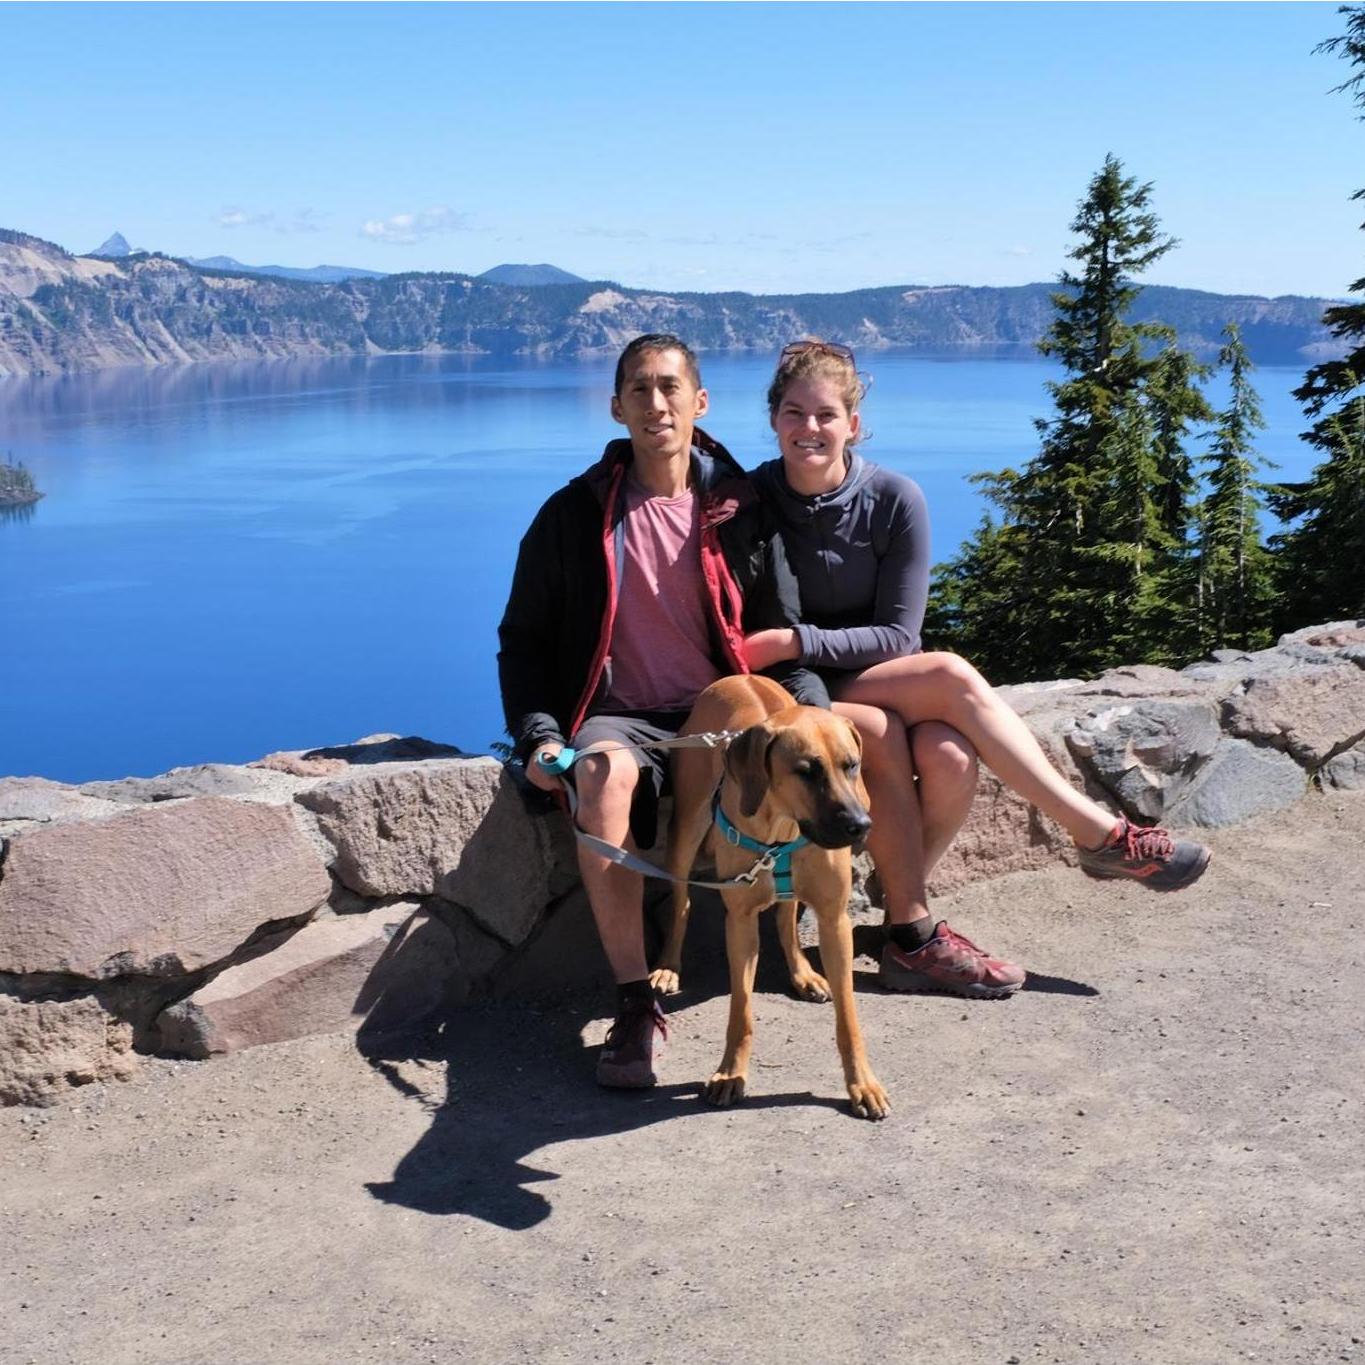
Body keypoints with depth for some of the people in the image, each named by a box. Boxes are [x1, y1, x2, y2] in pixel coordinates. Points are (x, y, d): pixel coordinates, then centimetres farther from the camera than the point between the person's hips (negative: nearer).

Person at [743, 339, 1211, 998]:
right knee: (951, 678, -28)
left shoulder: (895, 500, -5)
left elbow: (898, 636, -8)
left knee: (950, 754, -32)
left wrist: (796, 642, -20)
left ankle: (907, 926, -15)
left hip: (879, 687, 2)